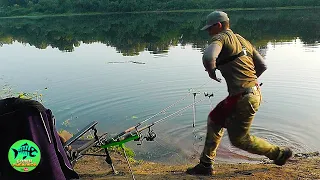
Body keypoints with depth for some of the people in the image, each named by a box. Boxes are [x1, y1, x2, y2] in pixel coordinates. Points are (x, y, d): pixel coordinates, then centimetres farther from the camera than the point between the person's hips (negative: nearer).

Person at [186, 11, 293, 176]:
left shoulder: (221, 37, -9)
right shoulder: (242, 40, 17)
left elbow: (208, 56, -32)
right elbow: (262, 66, 18)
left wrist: (211, 71, -11)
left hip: (243, 97, -10)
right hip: (254, 92, 10)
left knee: (239, 139, 8)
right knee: (214, 119, 18)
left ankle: (280, 153, 23)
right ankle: (206, 165, 25)